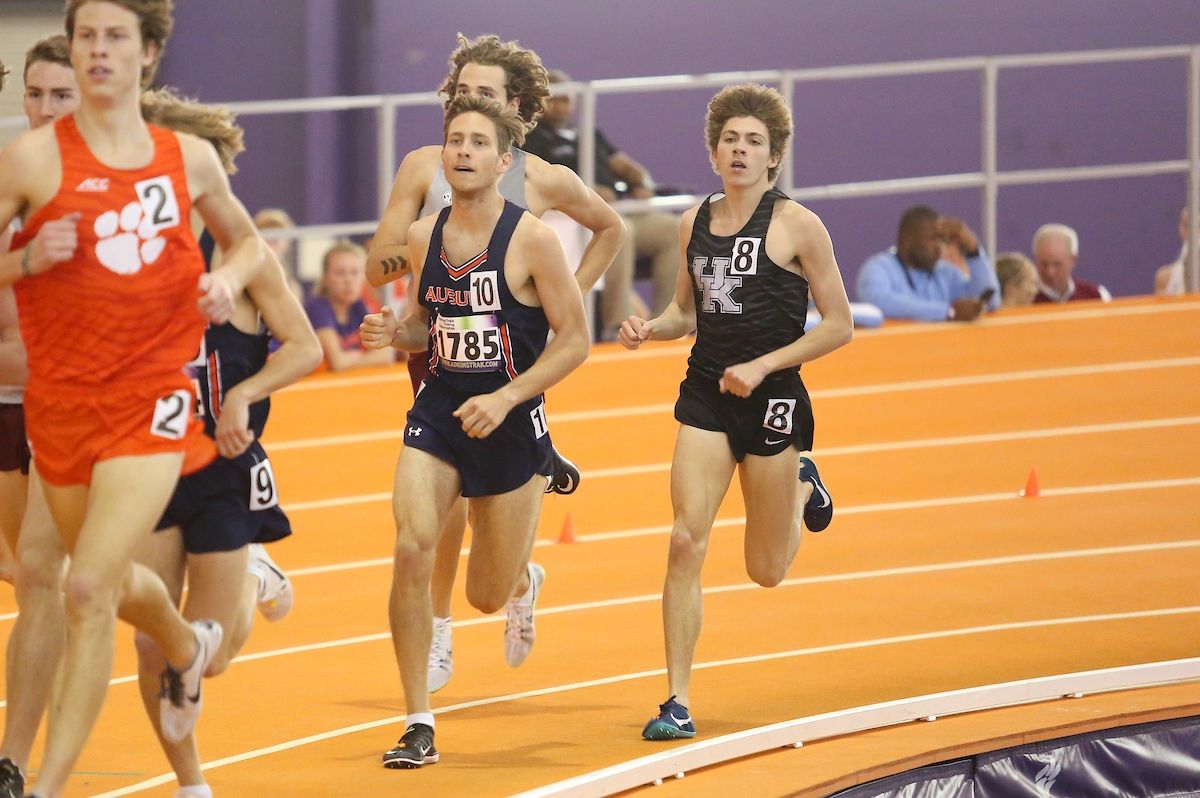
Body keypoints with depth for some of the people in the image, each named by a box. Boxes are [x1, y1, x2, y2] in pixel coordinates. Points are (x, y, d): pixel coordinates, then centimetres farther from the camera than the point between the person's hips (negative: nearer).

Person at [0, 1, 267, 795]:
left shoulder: (190, 159, 4)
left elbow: (246, 239, 22)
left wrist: (229, 280, 2)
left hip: (153, 396, -1)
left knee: (90, 589, -15)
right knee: (108, 582, 19)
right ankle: (188, 644, 55)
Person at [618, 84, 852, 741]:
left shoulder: (796, 226, -8)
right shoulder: (695, 222, 7)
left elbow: (839, 326, -5)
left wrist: (761, 366, -14)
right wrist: (649, 329, -1)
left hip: (772, 400, -3)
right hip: (705, 396, 3)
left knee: (765, 571, 8)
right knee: (686, 542, -12)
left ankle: (801, 486, 42)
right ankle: (678, 703, -8)